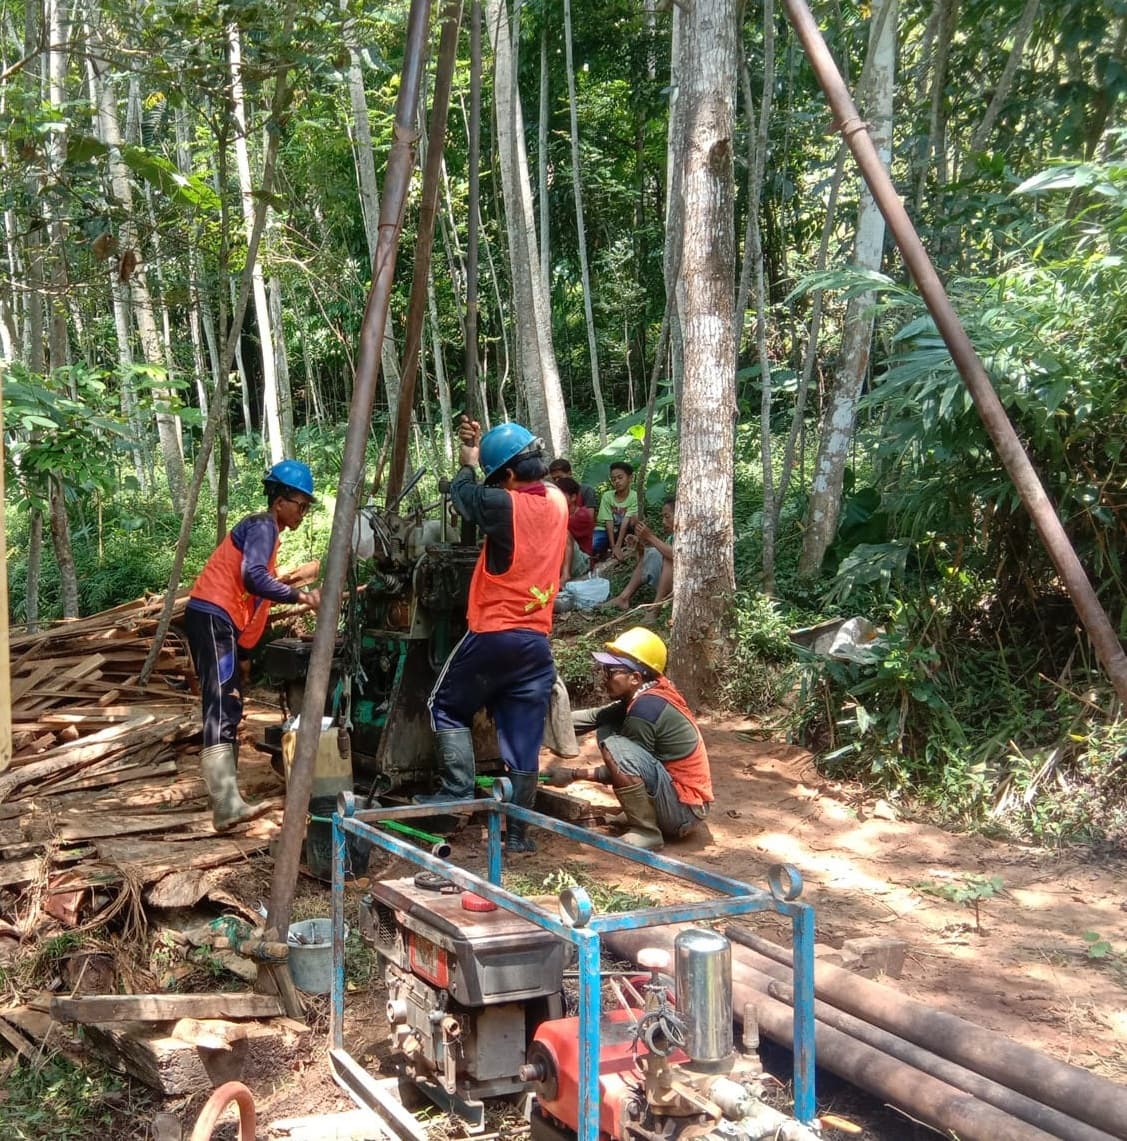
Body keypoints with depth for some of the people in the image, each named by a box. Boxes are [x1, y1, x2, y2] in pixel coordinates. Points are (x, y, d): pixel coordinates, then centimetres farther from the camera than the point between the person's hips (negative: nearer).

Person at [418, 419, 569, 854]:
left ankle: (458, 793, 6)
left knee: (447, 707, 15)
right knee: (524, 740, 7)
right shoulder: (557, 501, 5)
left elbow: (463, 495, 4)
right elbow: (528, 480, 24)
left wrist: (468, 463, 22)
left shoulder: (505, 505, -15)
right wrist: (485, 447, 18)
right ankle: (518, 831, 9)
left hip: (494, 635, -6)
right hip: (537, 639, 6)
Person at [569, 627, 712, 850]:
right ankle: (644, 816, 14)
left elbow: (626, 766, -13)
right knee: (607, 730, 11)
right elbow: (595, 718, 3)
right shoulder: (646, 694, 4)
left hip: (684, 809, -10)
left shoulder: (647, 708, -21)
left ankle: (646, 832, -14)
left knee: (614, 747, -25)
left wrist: (576, 774, -5)